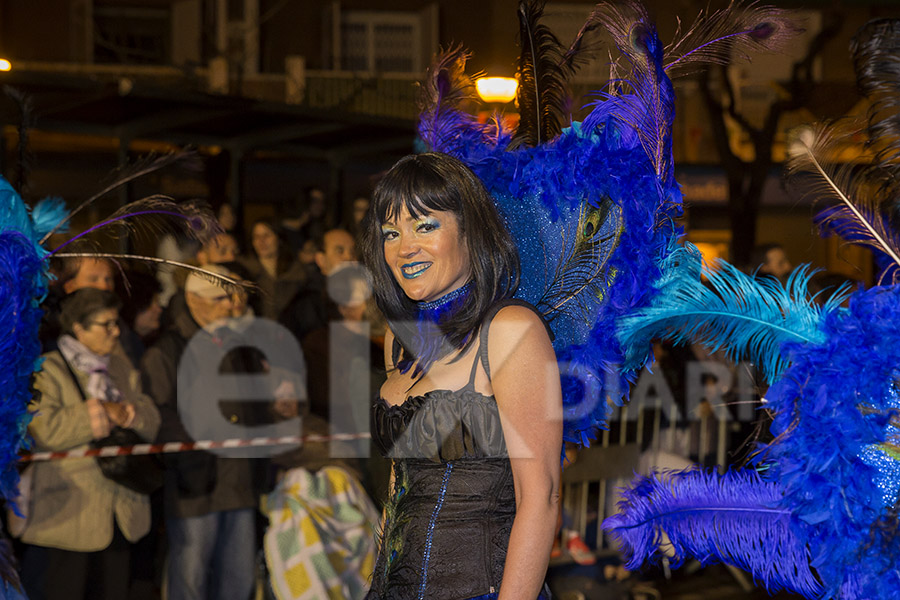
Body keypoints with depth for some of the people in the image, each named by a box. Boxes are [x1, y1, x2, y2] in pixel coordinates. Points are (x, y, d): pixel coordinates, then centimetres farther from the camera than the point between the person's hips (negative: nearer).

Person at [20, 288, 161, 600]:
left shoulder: (121, 367, 16)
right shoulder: (48, 370, -6)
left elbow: (151, 421, 10)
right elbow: (44, 430, -20)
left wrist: (124, 413, -12)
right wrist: (100, 414, -14)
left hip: (119, 513, 7)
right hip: (70, 513, -7)